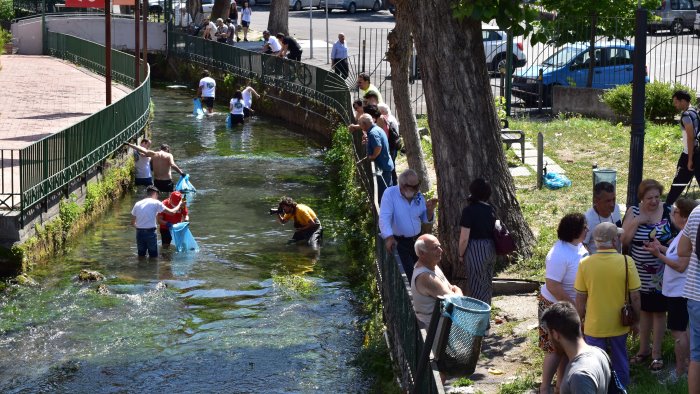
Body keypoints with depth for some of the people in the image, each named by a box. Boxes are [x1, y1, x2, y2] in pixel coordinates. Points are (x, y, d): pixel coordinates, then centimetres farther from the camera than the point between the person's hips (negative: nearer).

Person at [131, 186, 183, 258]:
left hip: (139, 233, 4)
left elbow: (132, 223, 12)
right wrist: (179, 204, 16)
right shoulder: (156, 203, -3)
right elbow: (172, 212, -2)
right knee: (153, 257, 7)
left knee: (141, 256, 16)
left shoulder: (137, 204, 10)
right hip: (150, 232, -4)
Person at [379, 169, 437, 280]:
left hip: (417, 240, 6)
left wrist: (430, 210, -14)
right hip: (398, 242, -6)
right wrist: (389, 237, -38)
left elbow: (426, 220, 8)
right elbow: (384, 218, -25)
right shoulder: (390, 194, -16)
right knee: (410, 274, -11)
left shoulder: (418, 196, 1)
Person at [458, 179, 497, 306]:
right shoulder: (490, 210, 4)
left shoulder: (469, 210, -15)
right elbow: (494, 230, 11)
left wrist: (461, 254, -2)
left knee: (476, 287, 2)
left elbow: (464, 238, -17)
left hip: (475, 251, -7)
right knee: (486, 284, 18)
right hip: (490, 250, 7)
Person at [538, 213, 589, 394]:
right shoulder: (559, 255, -30)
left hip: (573, 306, 8)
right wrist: (573, 305, -24)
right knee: (555, 349, -1)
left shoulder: (578, 246, -1)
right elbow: (552, 286, -30)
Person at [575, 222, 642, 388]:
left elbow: (580, 299, -6)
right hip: (619, 325, 0)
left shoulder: (585, 263, -13)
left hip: (594, 326, 0)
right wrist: (636, 321, 6)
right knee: (620, 363, 20)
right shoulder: (626, 262, -15)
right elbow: (635, 296, -9)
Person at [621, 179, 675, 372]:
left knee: (658, 311, 7)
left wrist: (661, 248, -22)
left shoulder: (668, 212, -9)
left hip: (661, 274, -2)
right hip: (640, 273, 2)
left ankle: (656, 354, 18)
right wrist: (637, 222, -21)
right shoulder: (633, 212, -5)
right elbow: (624, 240, -8)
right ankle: (643, 349, 31)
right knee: (644, 310, 16)